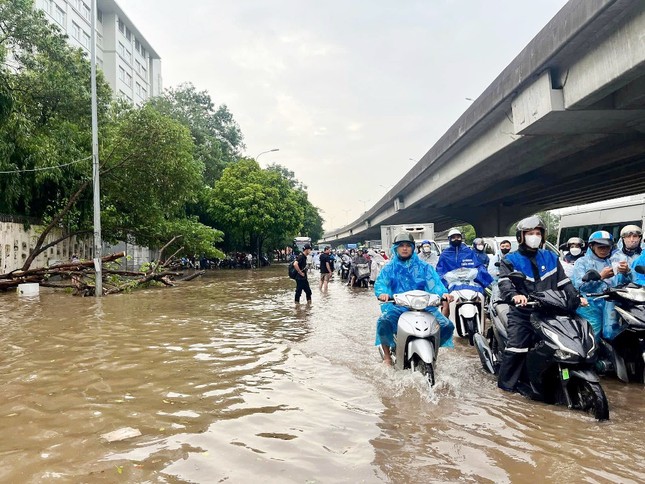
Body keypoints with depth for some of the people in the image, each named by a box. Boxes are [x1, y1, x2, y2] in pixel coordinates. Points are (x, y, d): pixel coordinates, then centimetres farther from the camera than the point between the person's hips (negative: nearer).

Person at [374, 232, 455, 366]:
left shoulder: (423, 267, 13)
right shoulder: (389, 268, 10)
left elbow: (434, 282, -2)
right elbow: (380, 282, -5)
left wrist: (443, 293, -24)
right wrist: (383, 293, -29)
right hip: (396, 306, -2)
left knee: (447, 326, -13)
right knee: (383, 324, -32)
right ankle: (387, 354, -4)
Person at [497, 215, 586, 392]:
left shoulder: (550, 258, 17)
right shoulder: (511, 260, 3)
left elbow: (563, 282, 16)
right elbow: (504, 283, -14)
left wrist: (575, 298, -1)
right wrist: (514, 295, -34)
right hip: (522, 313, -4)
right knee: (515, 349, -15)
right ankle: (506, 385, -5)